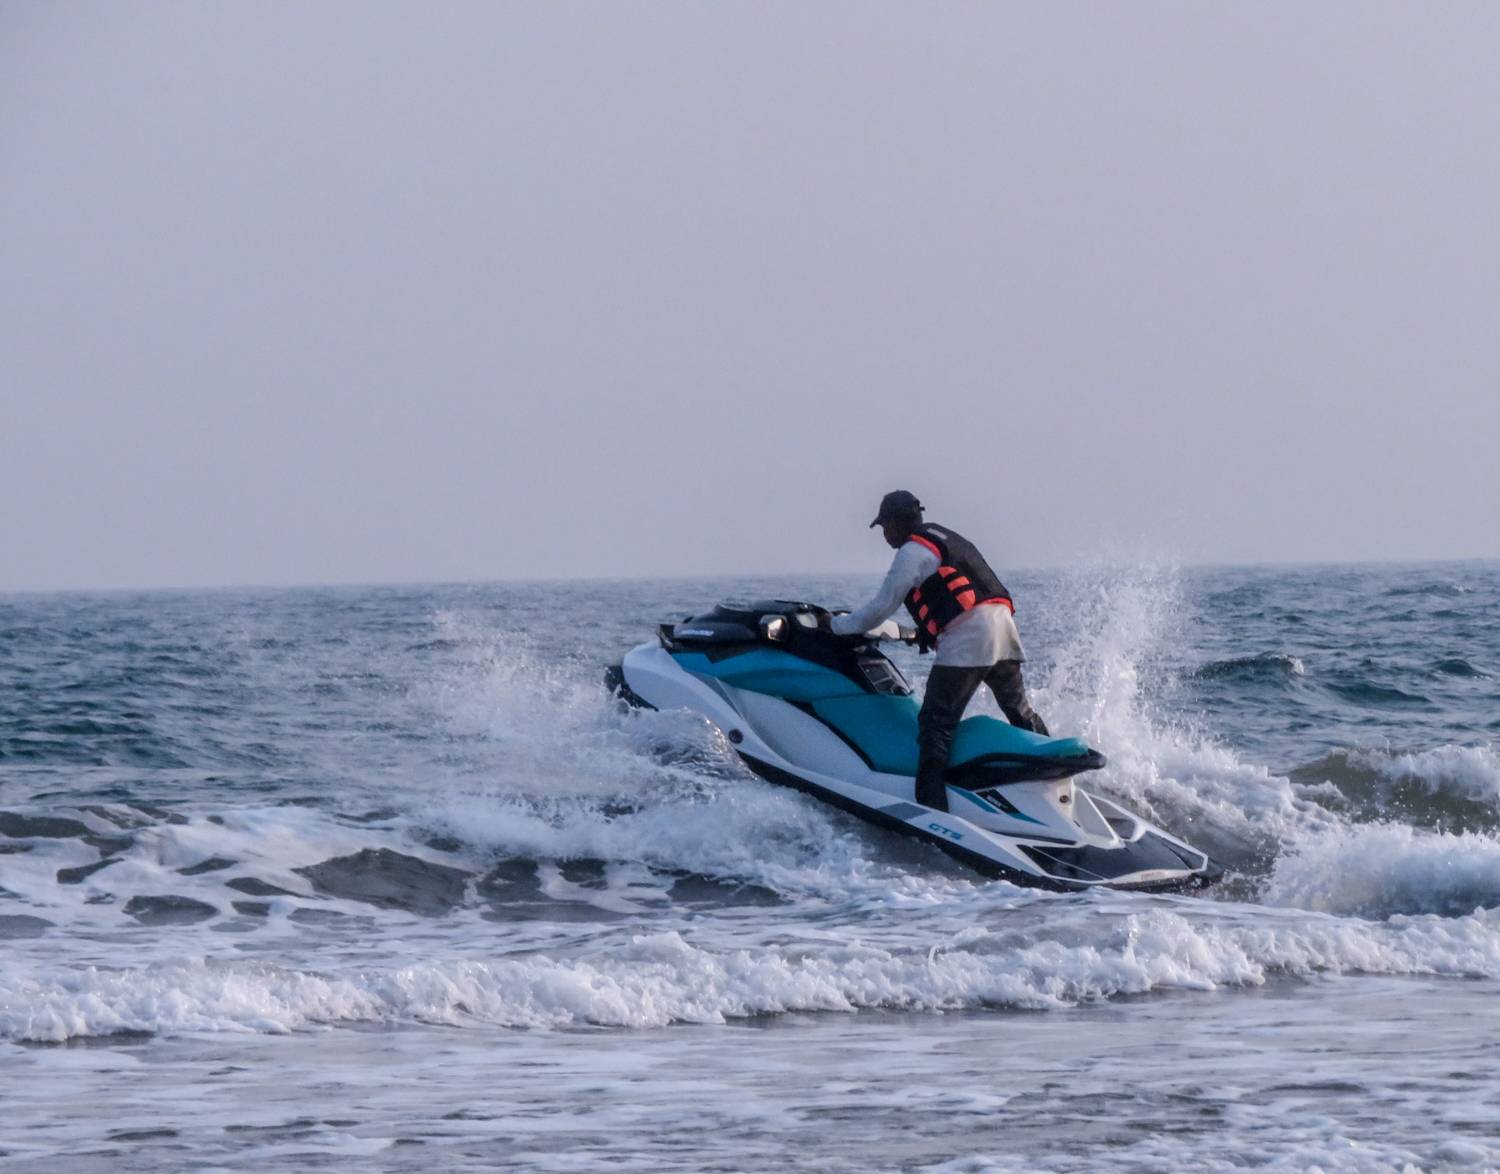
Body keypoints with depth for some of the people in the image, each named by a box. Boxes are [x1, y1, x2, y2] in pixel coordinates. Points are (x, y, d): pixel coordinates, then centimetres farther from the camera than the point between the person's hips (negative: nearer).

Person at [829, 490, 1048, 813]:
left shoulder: (912, 552, 0)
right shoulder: (946, 539, 27)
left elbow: (882, 608, 0)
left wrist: (837, 625, 11)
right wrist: (925, 633, 42)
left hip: (967, 640, -9)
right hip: (1004, 629, 9)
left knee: (935, 725, -11)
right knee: (1021, 714, 20)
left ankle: (930, 805, -22)